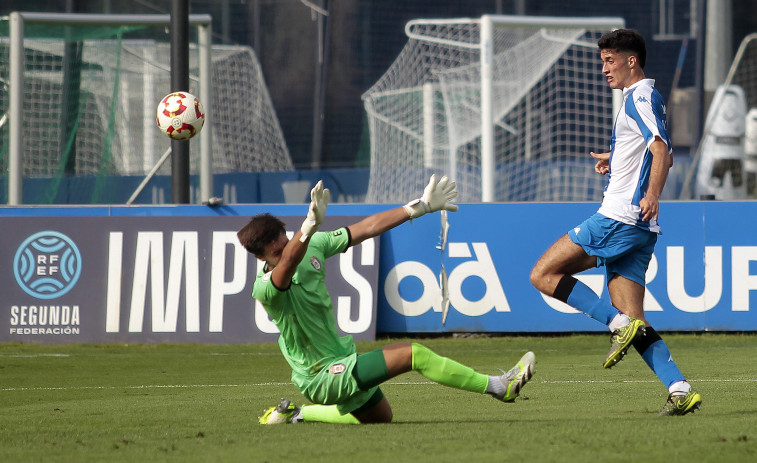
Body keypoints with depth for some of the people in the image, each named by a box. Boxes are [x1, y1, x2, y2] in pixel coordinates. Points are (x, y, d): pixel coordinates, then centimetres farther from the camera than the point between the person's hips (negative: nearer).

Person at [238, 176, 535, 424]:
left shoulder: (313, 245, -4)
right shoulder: (266, 288, -27)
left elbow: (367, 228, 1)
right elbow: (289, 261, -50)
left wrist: (422, 206, 1)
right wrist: (311, 223, -70)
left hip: (341, 360, 9)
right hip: (321, 377, -9)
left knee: (380, 416, 30)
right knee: (412, 354, -16)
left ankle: (298, 413, 33)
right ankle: (498, 386, -8)